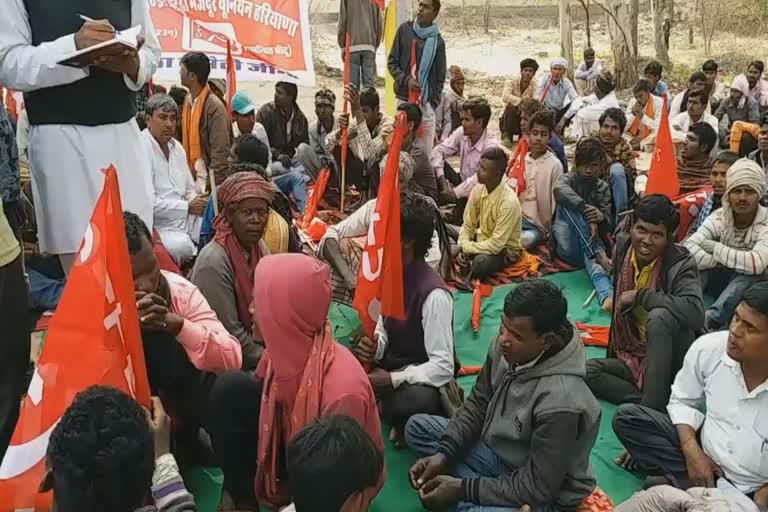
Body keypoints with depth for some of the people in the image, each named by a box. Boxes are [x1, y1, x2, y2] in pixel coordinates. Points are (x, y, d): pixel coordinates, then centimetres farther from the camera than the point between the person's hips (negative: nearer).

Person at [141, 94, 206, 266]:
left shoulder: (177, 147, 15)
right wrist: (188, 207, -14)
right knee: (182, 245, -33)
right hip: (158, 224, -7)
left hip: (185, 218, 7)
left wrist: (198, 203, -4)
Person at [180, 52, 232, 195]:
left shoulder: (215, 107, -16)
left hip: (207, 179, -7)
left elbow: (220, 152, -18)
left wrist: (211, 187, -19)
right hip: (191, 177, 7)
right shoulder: (188, 102, 7)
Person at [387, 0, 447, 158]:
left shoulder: (438, 41, 4)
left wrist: (434, 102, -2)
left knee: (425, 152, 0)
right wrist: (406, 80, -11)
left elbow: (440, 77, 8)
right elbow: (392, 62, 5)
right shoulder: (404, 30, 4)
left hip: (426, 103, 0)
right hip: (404, 99, 0)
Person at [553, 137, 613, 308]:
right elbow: (558, 190, -26)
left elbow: (607, 226, -1)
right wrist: (588, 216, -39)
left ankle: (607, 295, -67)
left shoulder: (603, 188, 10)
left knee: (592, 258, -37)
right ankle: (599, 256, -37)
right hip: (567, 246, -1)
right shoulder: (568, 179, 3)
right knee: (568, 204, -26)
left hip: (589, 243, 1)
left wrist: (601, 217, -27)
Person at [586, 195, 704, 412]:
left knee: (659, 316, -34)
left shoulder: (682, 263, -18)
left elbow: (695, 312, -37)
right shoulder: (622, 247, 0)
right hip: (632, 359, 5)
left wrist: (641, 295, -29)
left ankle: (651, 408, -27)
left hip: (672, 363, -5)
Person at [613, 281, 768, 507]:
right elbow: (682, 401, 4)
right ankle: (692, 487, -14)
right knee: (627, 416, -8)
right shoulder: (708, 348, -13)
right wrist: (692, 451, -9)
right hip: (705, 459, 4)